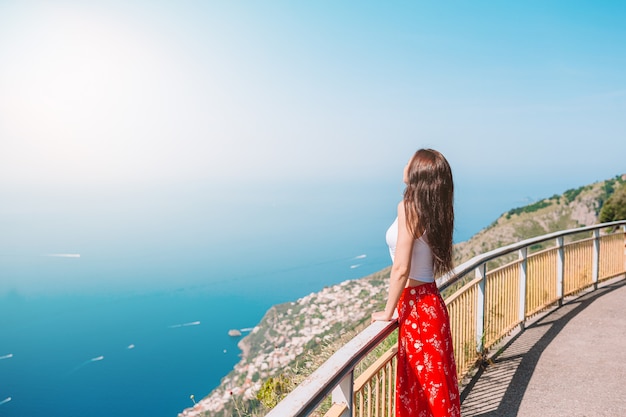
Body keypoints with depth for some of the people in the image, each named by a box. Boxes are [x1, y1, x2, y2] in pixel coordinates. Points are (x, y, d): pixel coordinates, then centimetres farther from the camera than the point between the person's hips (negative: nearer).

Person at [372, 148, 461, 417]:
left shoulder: (409, 208, -19)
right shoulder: (431, 209, 5)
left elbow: (401, 268, -21)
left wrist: (388, 312, -11)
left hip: (417, 306, -8)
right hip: (427, 301, 8)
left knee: (427, 382, 7)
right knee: (431, 380, 20)